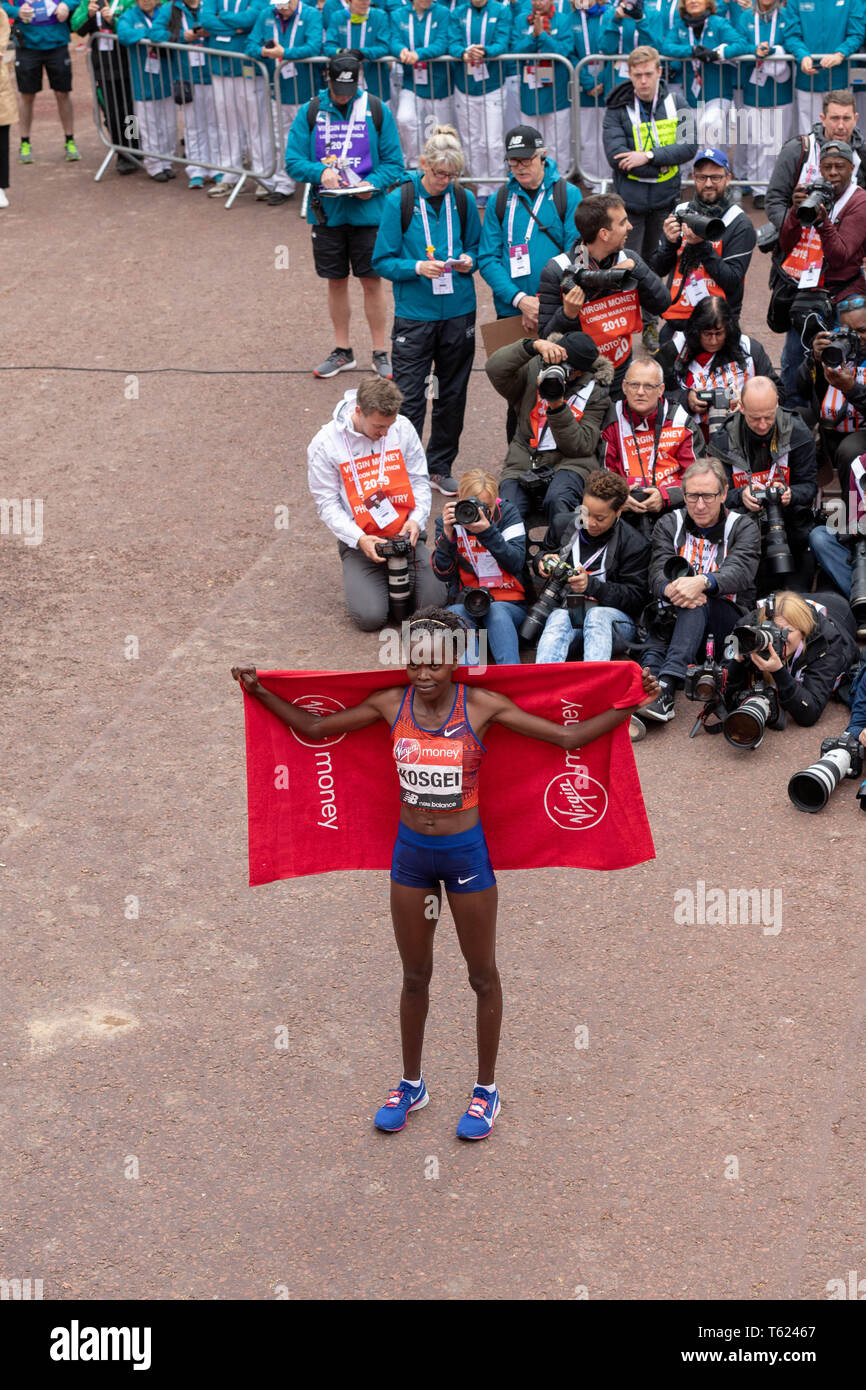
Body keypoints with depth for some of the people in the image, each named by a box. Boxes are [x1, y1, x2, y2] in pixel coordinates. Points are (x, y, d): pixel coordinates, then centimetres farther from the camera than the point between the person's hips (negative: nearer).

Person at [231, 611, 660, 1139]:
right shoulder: (391, 703, -5)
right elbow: (313, 727, 6)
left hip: (466, 852, -2)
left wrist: (630, 704, -18)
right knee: (415, 976, 16)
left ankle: (487, 1090, 27)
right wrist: (260, 691, 4)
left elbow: (568, 736, -12)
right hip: (410, 851, 3)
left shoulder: (482, 705, -13)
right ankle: (412, 1085, 34)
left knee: (483, 976, 10)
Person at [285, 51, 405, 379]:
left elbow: (394, 162, 2)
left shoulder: (377, 111, -1)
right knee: (336, 281, 11)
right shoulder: (310, 112, 1)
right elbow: (293, 161, 0)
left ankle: (380, 352, 13)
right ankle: (342, 351, 24)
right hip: (327, 213, 2)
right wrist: (321, 172, -19)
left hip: (368, 213, -1)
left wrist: (373, 184, -17)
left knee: (372, 281, 2)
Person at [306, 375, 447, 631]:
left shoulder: (403, 428, 0)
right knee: (371, 617, -18)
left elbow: (420, 480, 9)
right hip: (359, 542, -2)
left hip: (405, 535, 3)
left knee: (435, 602, -12)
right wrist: (359, 539, -18)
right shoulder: (324, 444, -9)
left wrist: (416, 519, -9)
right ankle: (358, 580, 17)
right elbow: (327, 505, -5)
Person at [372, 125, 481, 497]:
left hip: (458, 312, 3)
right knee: (409, 397, -4)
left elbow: (477, 248, 15)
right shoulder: (399, 201, -6)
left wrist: (469, 261, -8)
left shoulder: (464, 201, 2)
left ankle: (440, 468, 26)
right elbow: (382, 261, -4)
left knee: (452, 395, 11)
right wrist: (417, 267, -21)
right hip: (414, 315, -3)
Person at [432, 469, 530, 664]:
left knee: (496, 612, -35)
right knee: (455, 614, -33)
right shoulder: (449, 520, 7)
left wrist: (487, 531, -21)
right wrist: (448, 533, -16)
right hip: (464, 602, 1)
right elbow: (443, 574, -2)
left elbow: (516, 563, -8)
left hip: (509, 603, -1)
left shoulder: (507, 512, 4)